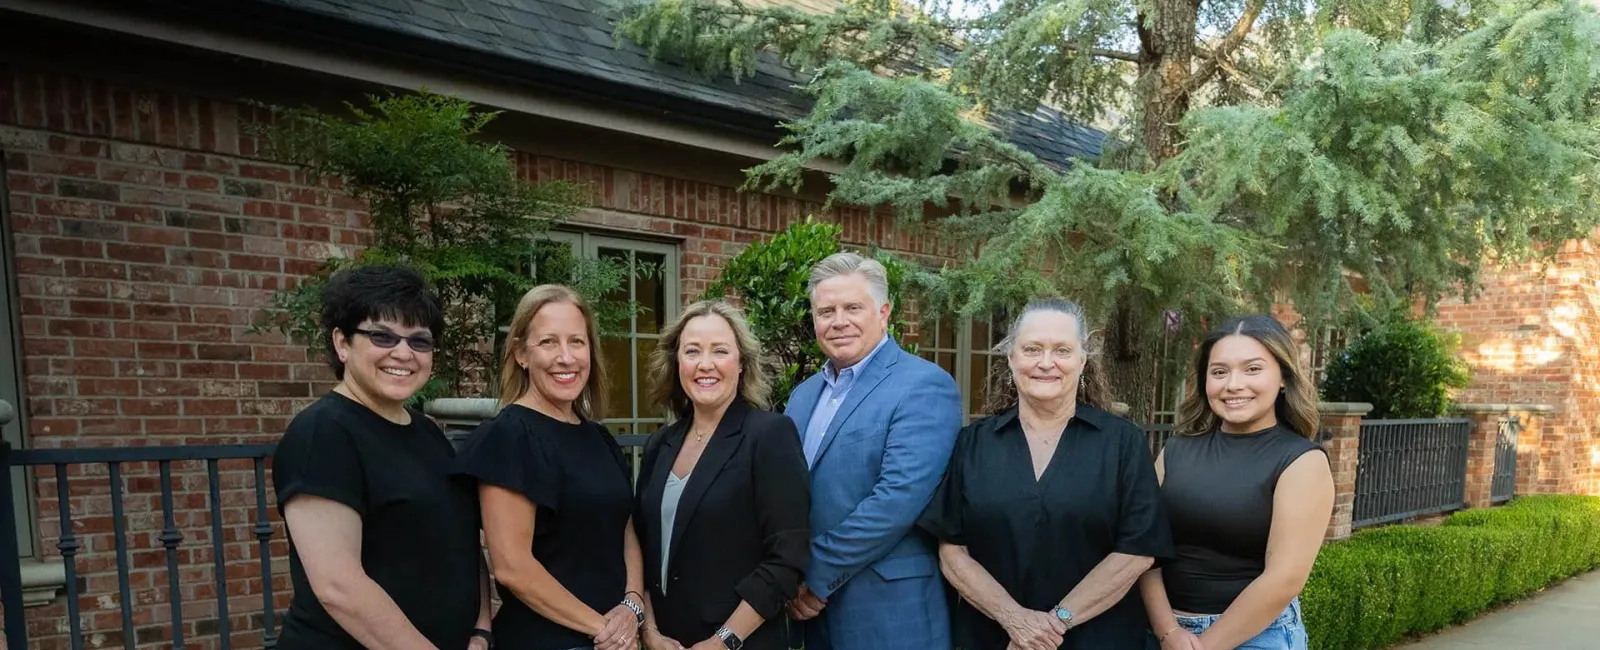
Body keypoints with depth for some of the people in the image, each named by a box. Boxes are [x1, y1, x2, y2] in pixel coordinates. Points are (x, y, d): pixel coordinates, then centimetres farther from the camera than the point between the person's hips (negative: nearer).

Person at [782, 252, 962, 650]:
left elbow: (898, 499, -23)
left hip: (889, 613, -6)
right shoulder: (803, 395, 9)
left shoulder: (924, 387, -14)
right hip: (810, 605, 6)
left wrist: (816, 575, -17)